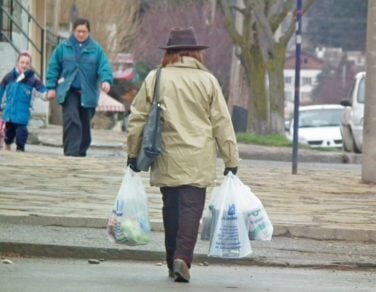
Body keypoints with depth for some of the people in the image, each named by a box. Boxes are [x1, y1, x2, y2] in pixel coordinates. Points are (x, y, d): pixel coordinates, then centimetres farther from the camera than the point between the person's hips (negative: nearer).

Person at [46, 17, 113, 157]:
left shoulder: (96, 49, 5)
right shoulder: (63, 47, 5)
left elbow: (104, 67, -3)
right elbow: (53, 67, 8)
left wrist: (106, 80, -23)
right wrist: (51, 87, 1)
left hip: (87, 93, 2)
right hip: (69, 91, -1)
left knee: (85, 124, 9)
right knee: (71, 120, -17)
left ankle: (81, 152, 23)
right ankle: (71, 152, -20)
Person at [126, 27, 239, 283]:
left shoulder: (155, 79, 3)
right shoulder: (208, 81, 1)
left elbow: (138, 118, 6)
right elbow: (222, 123, 2)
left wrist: (133, 153, 15)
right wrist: (232, 159, 7)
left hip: (166, 160, 2)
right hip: (198, 160, -2)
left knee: (171, 209, 12)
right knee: (191, 207, -3)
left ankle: (173, 262, 15)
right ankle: (183, 257, -19)